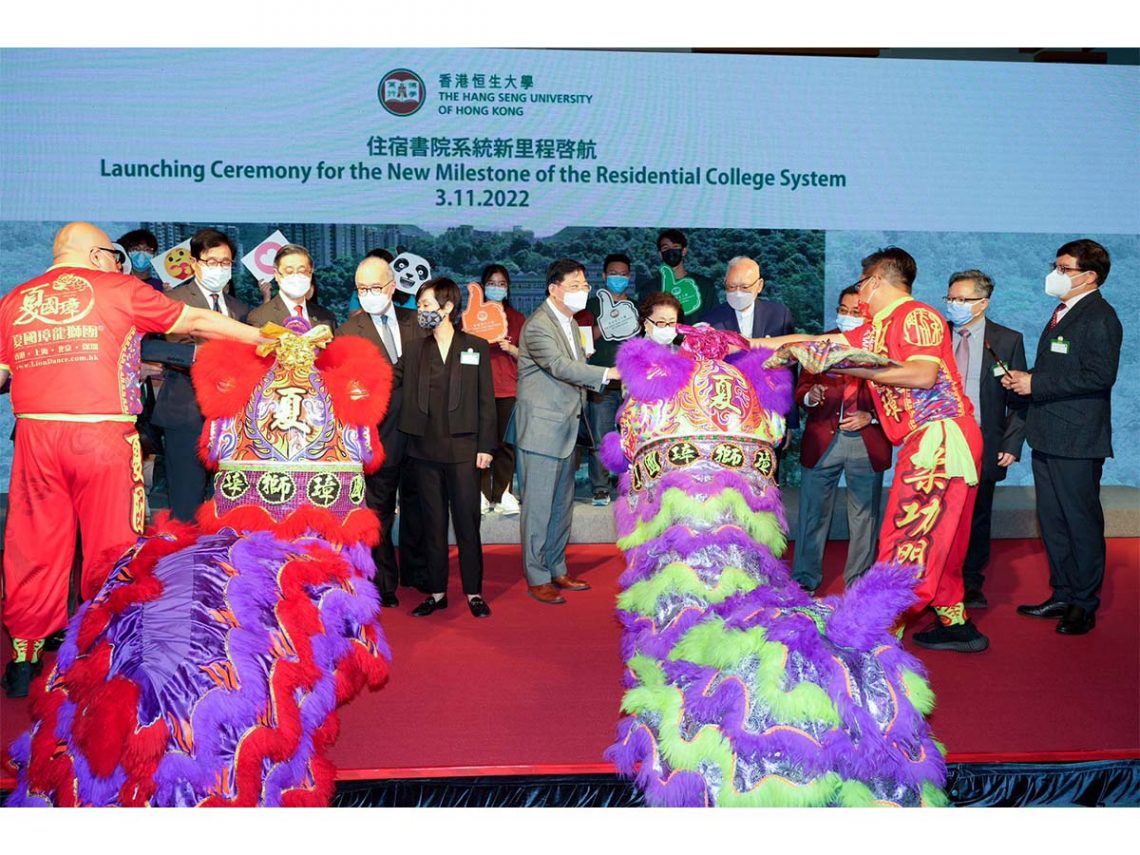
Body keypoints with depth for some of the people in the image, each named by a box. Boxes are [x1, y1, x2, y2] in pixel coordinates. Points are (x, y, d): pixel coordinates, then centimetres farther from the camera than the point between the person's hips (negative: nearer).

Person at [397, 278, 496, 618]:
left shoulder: (476, 347, 3)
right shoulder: (415, 350, 10)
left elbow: (486, 399, 2)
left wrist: (485, 446, -2)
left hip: (463, 447, -2)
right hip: (425, 449, 3)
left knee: (467, 522, 2)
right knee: (433, 523, 9)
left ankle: (473, 592, 14)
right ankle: (437, 592, 19)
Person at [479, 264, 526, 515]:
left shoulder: (517, 318, 14)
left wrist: (510, 348, -7)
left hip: (509, 389, 1)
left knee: (505, 442, -2)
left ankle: (503, 493, 6)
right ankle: (482, 493, 1)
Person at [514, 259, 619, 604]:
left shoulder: (570, 322, 15)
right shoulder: (537, 325, -15)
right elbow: (560, 366, -26)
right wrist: (609, 373, -31)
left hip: (566, 427, 9)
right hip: (541, 428, -9)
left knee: (562, 505, 14)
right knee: (538, 506, -2)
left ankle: (557, 570, 25)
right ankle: (537, 578, 8)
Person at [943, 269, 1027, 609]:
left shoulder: (1008, 340, 1)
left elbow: (1019, 398, 1)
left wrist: (1012, 444, -6)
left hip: (983, 448, 0)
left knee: (977, 518, 10)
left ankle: (972, 584, 25)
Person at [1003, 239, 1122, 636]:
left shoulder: (1099, 317, -12)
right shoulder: (1062, 313, 17)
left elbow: (1100, 376, -22)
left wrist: (1036, 384, -20)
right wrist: (1024, 380, 4)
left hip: (1077, 439, -9)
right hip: (1048, 436, 9)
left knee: (1082, 522, 1)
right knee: (1052, 521, 15)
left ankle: (1084, 605, 13)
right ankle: (1062, 595, 27)